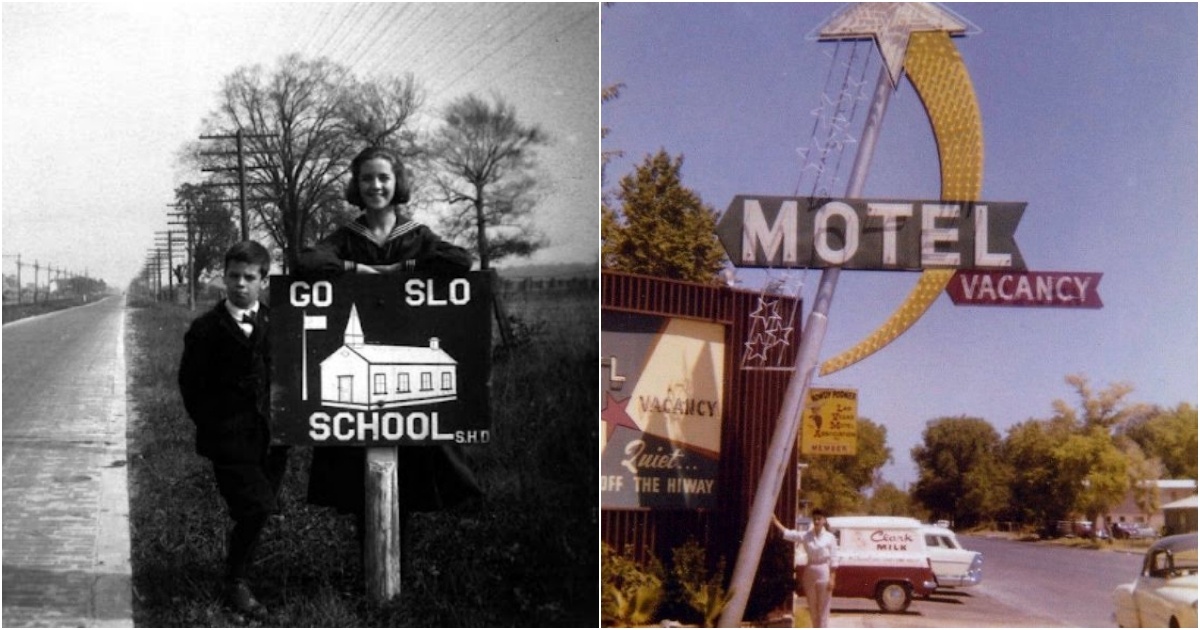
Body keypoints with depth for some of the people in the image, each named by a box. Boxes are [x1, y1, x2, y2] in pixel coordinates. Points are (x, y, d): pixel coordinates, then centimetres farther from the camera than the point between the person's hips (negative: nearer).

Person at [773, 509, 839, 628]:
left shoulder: (830, 538, -5)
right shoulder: (806, 536, 1)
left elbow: (833, 560, -6)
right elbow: (787, 533, -8)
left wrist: (832, 579, -12)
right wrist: (775, 521, -18)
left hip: (824, 573, -4)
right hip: (810, 573, 4)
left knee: (823, 609, 1)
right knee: (812, 609, 13)